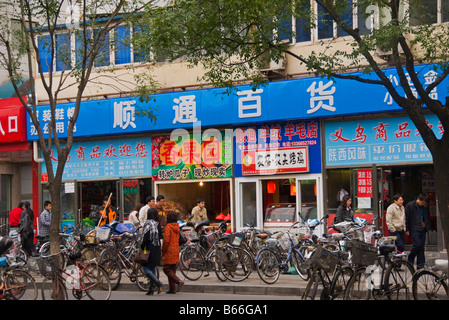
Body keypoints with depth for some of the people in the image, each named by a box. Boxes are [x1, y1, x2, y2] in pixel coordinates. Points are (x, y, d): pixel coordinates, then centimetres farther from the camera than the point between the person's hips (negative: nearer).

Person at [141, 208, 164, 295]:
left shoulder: (147, 224, -11)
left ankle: (158, 283, -17)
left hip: (149, 249, -6)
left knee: (146, 268, 0)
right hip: (157, 249, 6)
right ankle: (151, 289, 12)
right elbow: (160, 236, 6)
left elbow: (146, 238, -16)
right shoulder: (158, 224, 5)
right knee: (152, 268, 13)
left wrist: (142, 247, -7)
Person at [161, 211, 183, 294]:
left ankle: (178, 281, -19)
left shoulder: (168, 227, -13)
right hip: (176, 250, 8)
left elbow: (166, 240, -19)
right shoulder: (177, 228, 12)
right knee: (172, 269, 11)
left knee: (166, 269, -3)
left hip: (169, 251, -8)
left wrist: (163, 251, -9)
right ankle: (172, 288, 10)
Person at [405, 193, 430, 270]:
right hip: (414, 229, -5)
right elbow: (406, 218, -4)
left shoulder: (425, 207, 9)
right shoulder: (410, 205, -7)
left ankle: (420, 266, 9)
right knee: (417, 244, -16)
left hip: (422, 230, 5)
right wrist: (407, 230, -6)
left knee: (421, 247, 4)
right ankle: (410, 260, 6)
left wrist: (427, 227, 12)